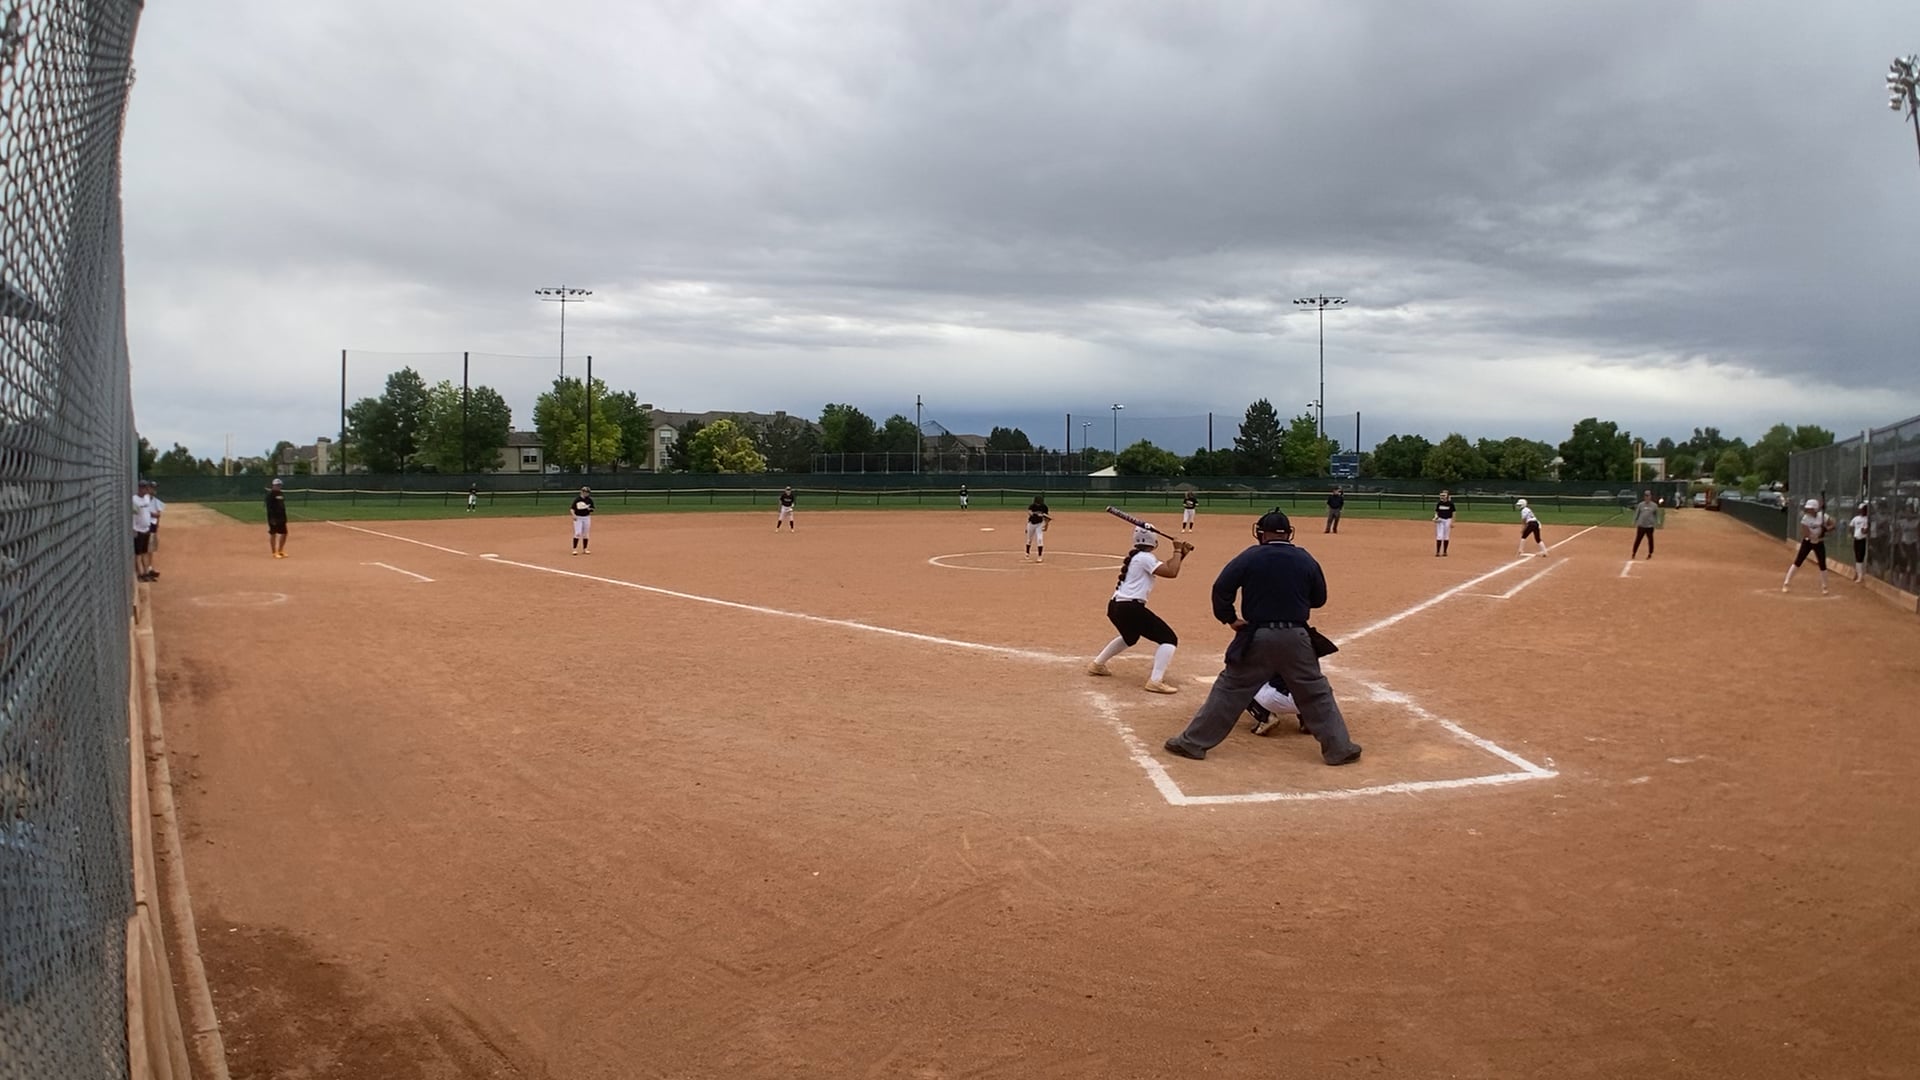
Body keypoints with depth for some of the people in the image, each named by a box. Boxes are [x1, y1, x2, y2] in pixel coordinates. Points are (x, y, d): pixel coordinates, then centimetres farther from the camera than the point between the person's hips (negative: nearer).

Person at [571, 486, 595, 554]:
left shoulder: (589, 500, 3)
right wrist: (573, 515, -23)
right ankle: (574, 549, -7)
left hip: (587, 517, 4)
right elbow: (572, 508, -7)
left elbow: (592, 508, 12)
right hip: (578, 518, -4)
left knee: (586, 534, 8)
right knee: (578, 533, -12)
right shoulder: (577, 499, -7)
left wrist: (590, 509, -11)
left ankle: (585, 549, 18)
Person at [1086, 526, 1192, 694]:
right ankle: (1155, 681, -14)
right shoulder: (1145, 558, -10)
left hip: (1116, 607, 10)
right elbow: (1171, 573, -17)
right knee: (1169, 639, -5)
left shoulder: (1135, 557, 18)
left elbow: (1168, 567, 23)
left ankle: (1097, 665, 44)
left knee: (1129, 637, 38)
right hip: (1131, 608, -10)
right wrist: (1177, 551, -4)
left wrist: (1182, 554, 11)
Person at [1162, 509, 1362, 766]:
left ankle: (1192, 742, 8)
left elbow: (1221, 588, -10)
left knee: (1230, 689, 6)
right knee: (1316, 693, 12)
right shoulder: (1305, 560, 3)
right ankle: (1339, 748, 16)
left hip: (1256, 636, -1)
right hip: (1295, 638, 1)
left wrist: (1229, 618, -1)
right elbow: (1319, 599, 12)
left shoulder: (1251, 557, -3)